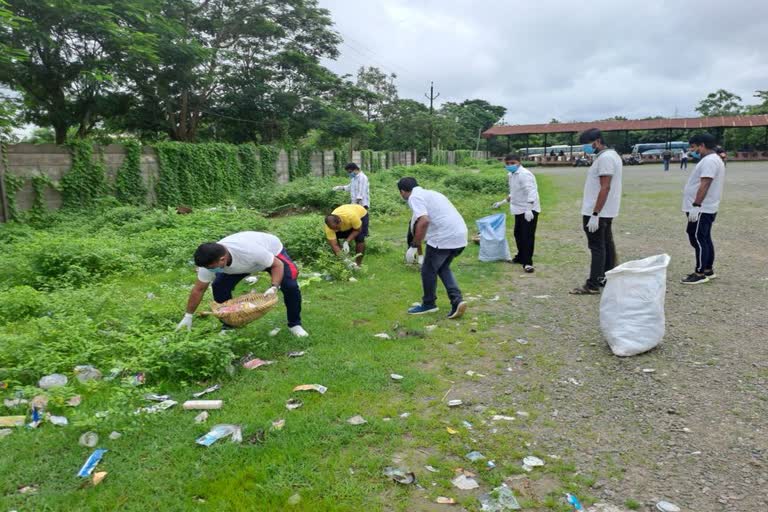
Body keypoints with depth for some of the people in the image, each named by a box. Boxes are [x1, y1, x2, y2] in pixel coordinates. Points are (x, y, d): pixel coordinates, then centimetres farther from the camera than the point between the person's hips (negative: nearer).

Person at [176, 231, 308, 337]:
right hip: (242, 261, 4)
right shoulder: (210, 261, -29)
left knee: (290, 286, -24)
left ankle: (294, 324, 0)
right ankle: (229, 325, 7)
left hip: (272, 251, -4)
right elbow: (198, 289, -13)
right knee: (219, 286, -14)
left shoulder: (250, 251, -46)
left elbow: (277, 265, -30)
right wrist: (188, 316, -9)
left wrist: (274, 287, -45)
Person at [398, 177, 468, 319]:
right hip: (460, 234, 9)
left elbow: (423, 221, -19)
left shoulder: (414, 197, -3)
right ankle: (457, 300, 11)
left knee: (428, 270, 12)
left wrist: (413, 246, -14)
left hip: (444, 237, -9)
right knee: (443, 268, 24)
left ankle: (428, 304, 27)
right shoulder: (429, 193, 25)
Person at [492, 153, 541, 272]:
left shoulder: (524, 174, -19)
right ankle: (521, 256, 33)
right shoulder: (511, 175, 11)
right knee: (518, 234, 17)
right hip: (519, 209, 9)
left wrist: (528, 209, -35)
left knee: (527, 236, -9)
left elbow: (531, 192, -27)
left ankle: (527, 262, -7)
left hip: (529, 209, -9)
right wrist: (503, 202, 22)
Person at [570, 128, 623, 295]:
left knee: (597, 248, -6)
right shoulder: (611, 155, 15)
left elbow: (605, 188, -24)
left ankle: (592, 285, -2)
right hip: (606, 211, 10)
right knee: (607, 245, 13)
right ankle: (607, 279, 21)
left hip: (597, 212, -10)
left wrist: (594, 215, -25)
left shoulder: (605, 158, -18)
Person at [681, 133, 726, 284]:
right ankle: (708, 270, 22)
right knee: (704, 239, 15)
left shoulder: (709, 160, -17)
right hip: (706, 208, 11)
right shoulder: (713, 159, 18)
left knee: (698, 239, -7)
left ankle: (700, 274, -3)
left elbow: (704, 185, -25)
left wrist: (695, 206, -27)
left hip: (701, 209, -11)